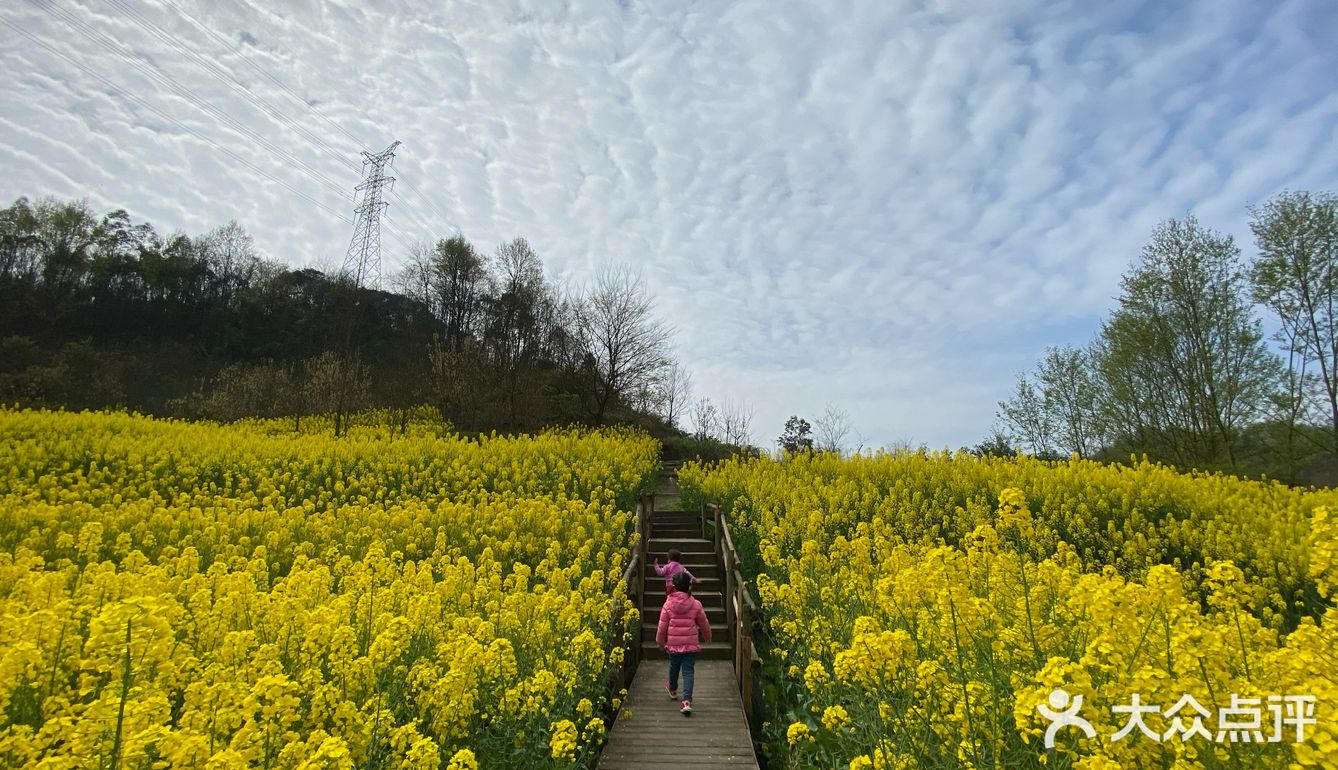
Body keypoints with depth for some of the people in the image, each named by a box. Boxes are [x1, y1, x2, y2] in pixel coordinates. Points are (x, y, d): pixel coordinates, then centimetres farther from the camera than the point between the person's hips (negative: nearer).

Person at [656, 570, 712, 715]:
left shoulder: (668, 604, -9)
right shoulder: (695, 605, -8)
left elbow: (662, 626, -2)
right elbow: (704, 624, 5)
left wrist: (660, 641, 14)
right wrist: (707, 636, 24)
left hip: (673, 643, 1)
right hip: (691, 644, -1)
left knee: (674, 667, 23)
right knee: (688, 671, 1)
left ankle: (673, 689, 47)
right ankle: (687, 701, -11)